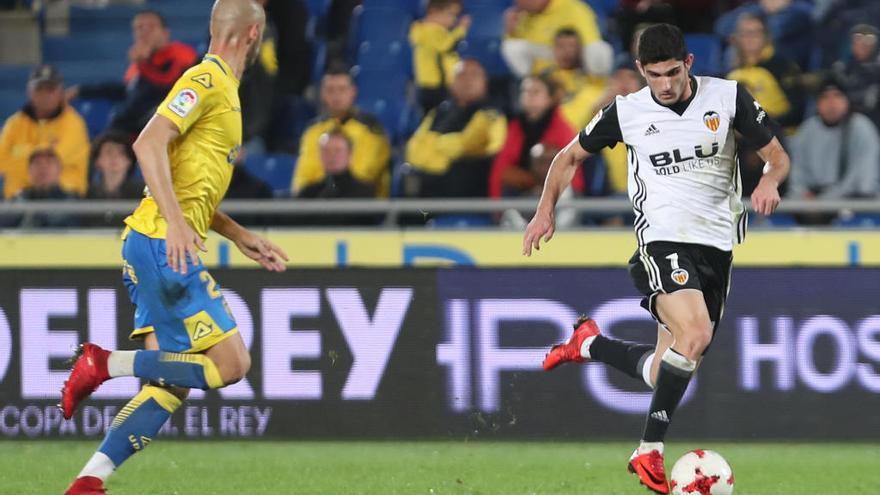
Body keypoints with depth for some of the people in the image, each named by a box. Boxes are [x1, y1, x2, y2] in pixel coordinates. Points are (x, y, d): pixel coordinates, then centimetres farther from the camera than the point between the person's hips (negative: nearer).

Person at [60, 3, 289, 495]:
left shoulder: (223, 89, 21)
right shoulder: (207, 80, -8)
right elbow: (149, 144, -21)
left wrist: (243, 237, 26)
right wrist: (176, 223, -29)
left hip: (167, 249, 10)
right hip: (162, 245, -10)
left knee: (171, 386, 6)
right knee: (231, 363, -12)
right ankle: (104, 363, -10)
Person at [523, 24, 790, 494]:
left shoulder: (728, 97, -1)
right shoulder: (627, 112, -2)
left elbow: (778, 156, 6)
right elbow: (570, 156, 14)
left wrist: (769, 182, -17)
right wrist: (545, 212, 4)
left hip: (716, 243, 3)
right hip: (663, 239, -3)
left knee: (665, 373, 6)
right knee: (694, 333, -29)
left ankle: (589, 343, 35)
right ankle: (650, 451, -20)